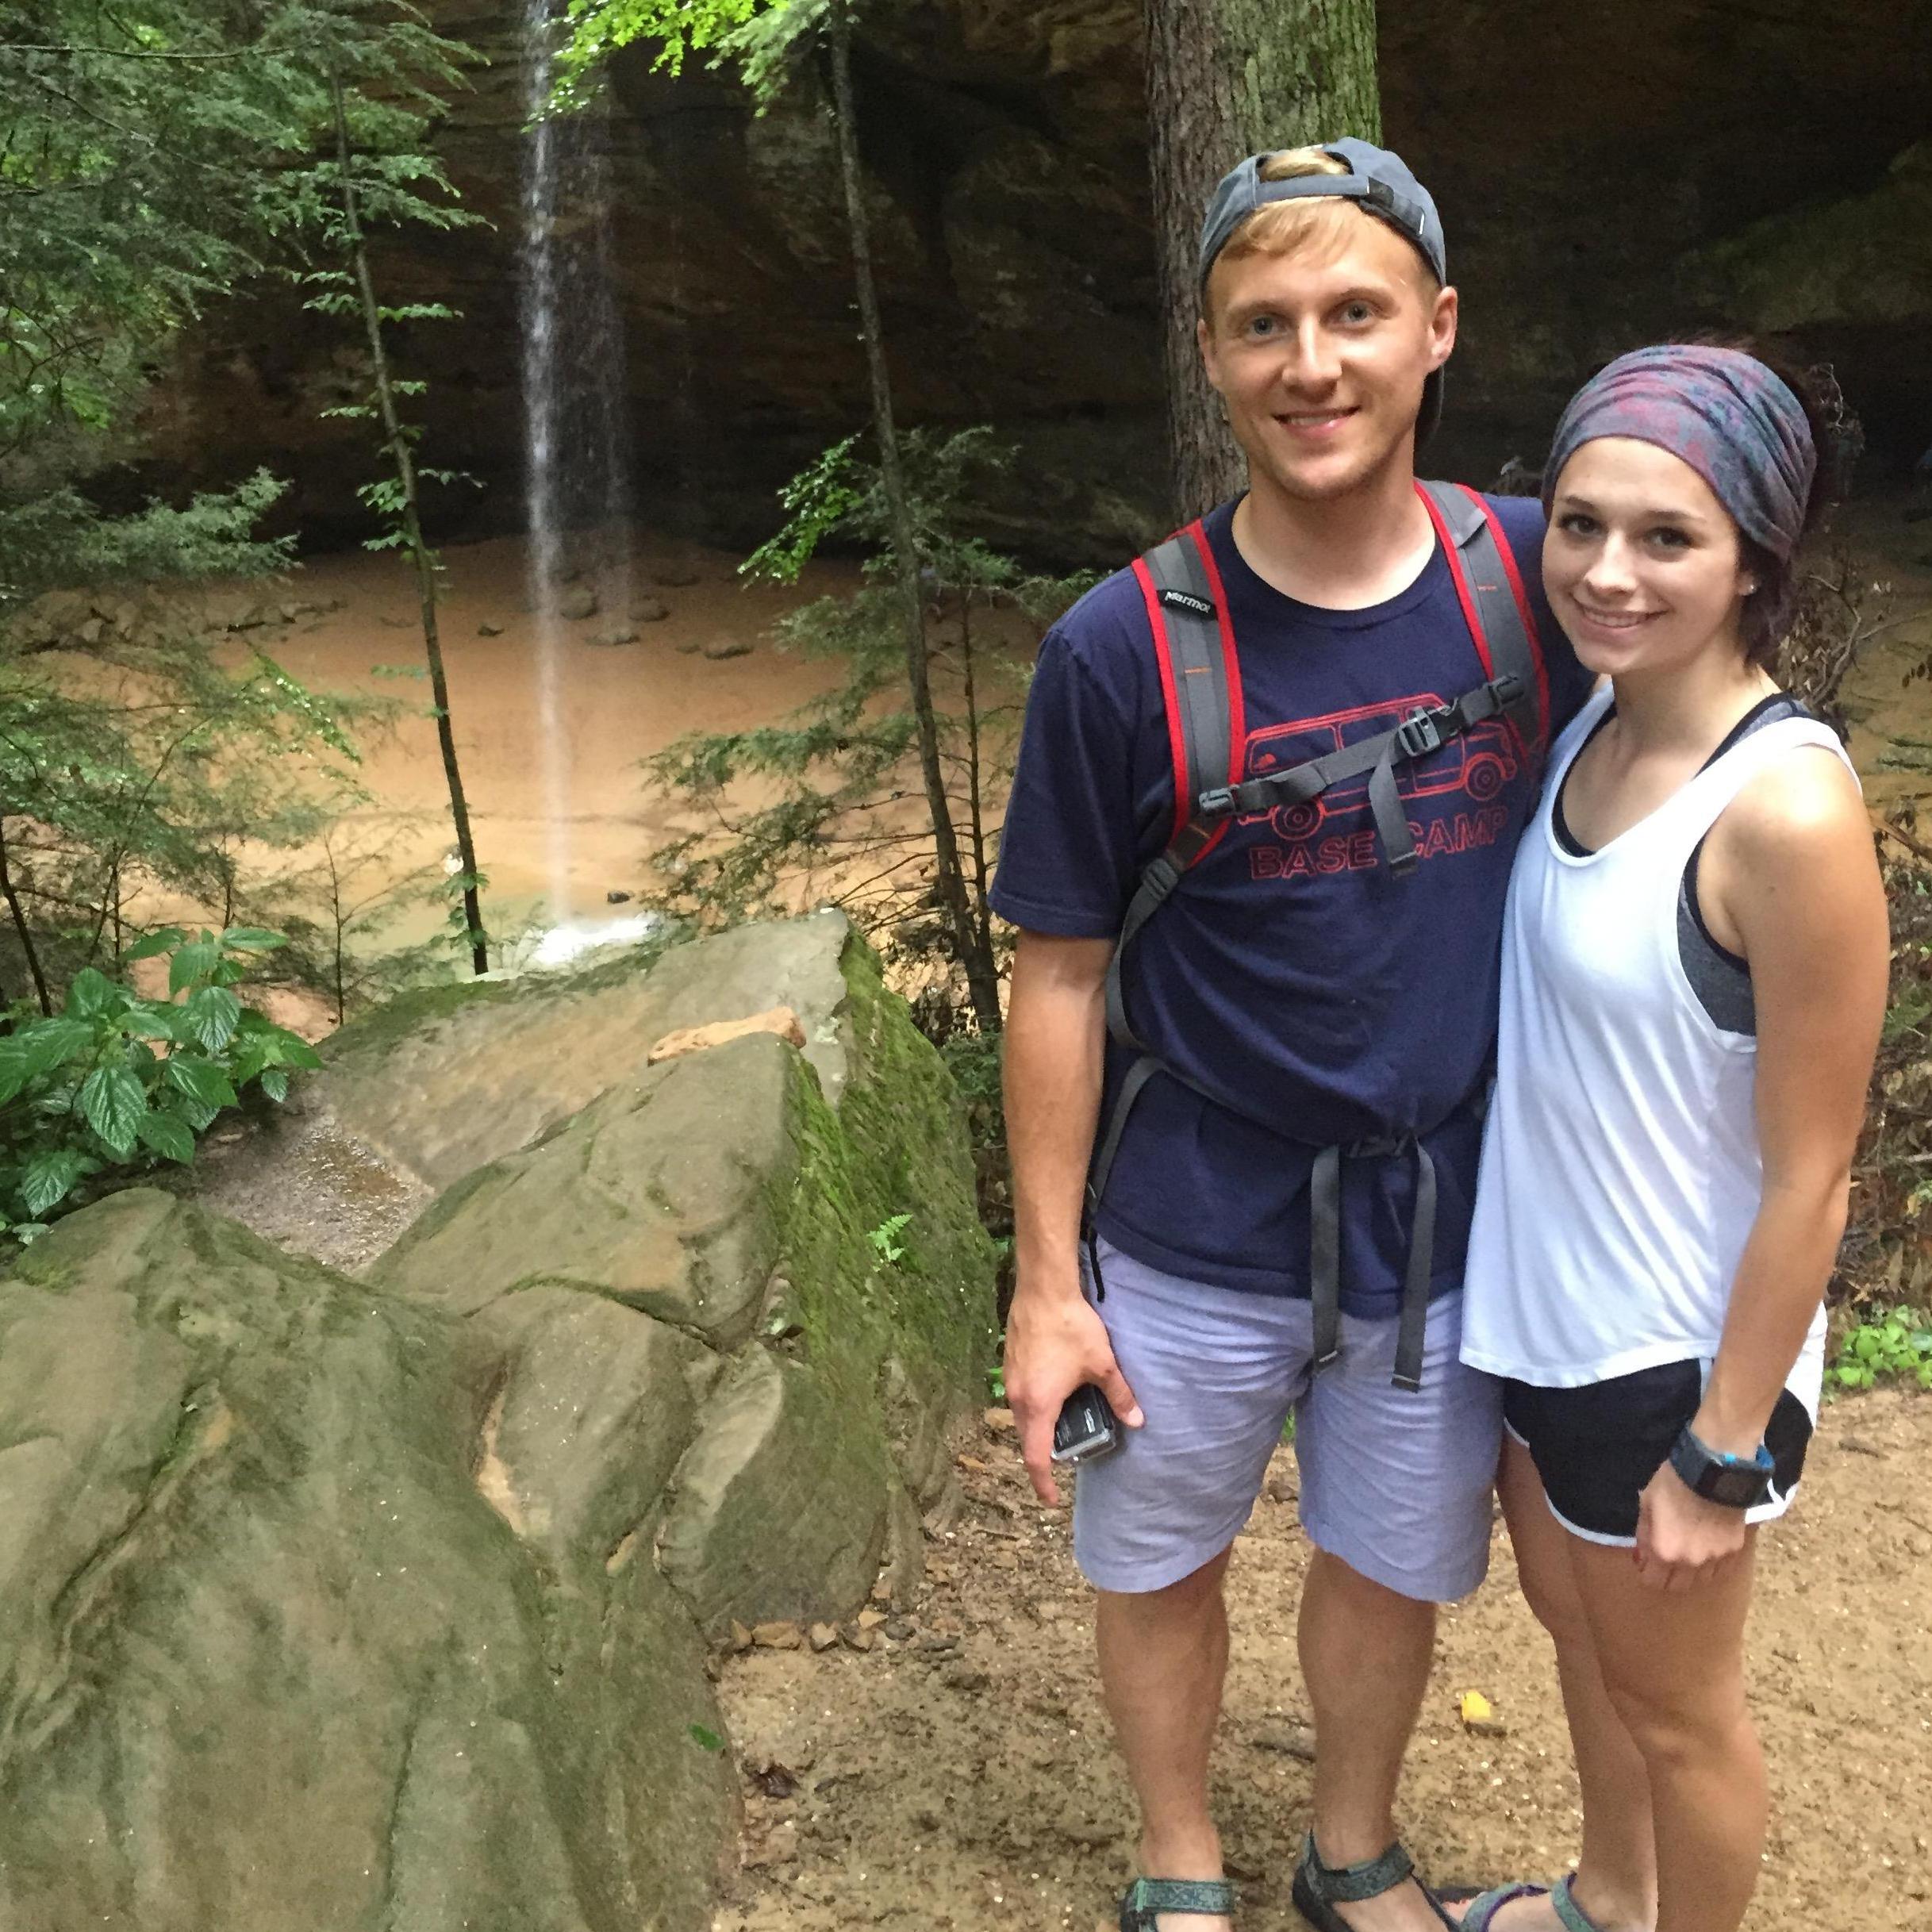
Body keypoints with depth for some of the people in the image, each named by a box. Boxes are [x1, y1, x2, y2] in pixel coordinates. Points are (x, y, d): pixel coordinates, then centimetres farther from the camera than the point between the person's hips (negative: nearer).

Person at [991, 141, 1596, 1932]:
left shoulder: (1536, 576, -9)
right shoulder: (1121, 651, -18)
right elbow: (1060, 979, -10)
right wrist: (1047, 1284, -7)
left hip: (1444, 1224, 3)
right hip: (1194, 1240, -2)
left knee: (1391, 1564, 22)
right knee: (1160, 1566, 18)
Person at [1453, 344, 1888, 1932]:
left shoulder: (1788, 809, -28)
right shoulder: (1591, 724, -5)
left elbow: (1808, 1180, -21)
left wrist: (1722, 1451, -15)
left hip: (1674, 1353, -8)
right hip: (1535, 1301, 8)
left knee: (1673, 1698, 17)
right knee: (1573, 1615, 28)